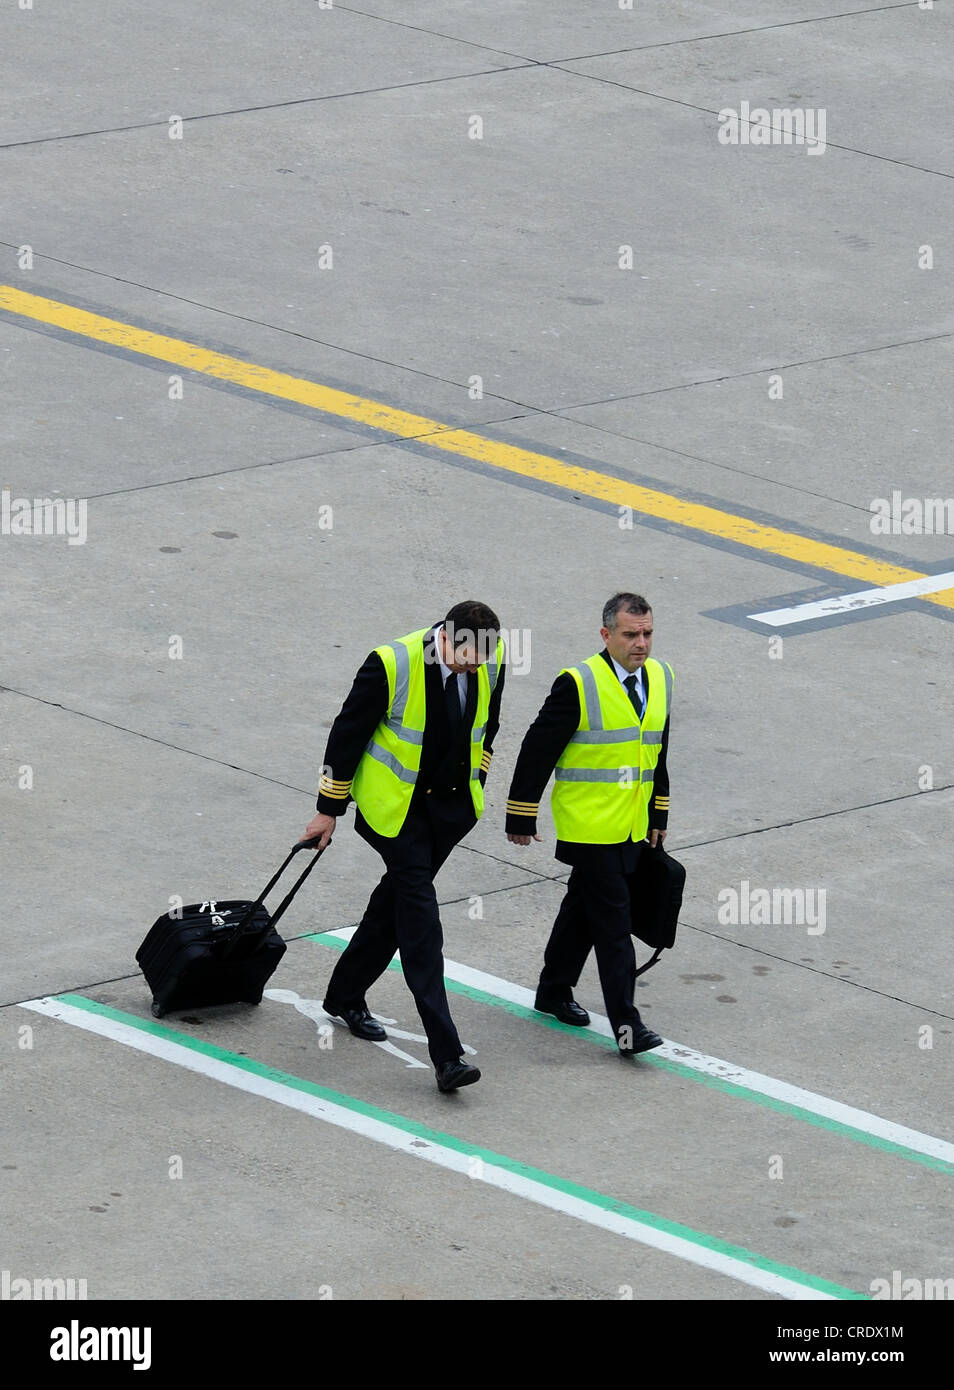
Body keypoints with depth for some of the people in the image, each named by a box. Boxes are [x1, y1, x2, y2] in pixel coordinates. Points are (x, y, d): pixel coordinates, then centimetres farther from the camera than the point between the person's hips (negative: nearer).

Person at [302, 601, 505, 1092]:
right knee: (419, 921, -11)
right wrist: (328, 810, -6)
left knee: (398, 900, 17)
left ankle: (346, 995, 39)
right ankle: (446, 1055, -16)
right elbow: (348, 733, -12)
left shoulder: (492, 660, -9)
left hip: (451, 805, 5)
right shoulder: (392, 664, -24)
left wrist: (472, 785, 17)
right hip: (396, 807, -5)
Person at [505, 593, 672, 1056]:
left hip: (632, 827, 7)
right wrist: (521, 816, -8)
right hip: (590, 829, -7)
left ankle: (554, 992, 34)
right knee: (613, 925, -9)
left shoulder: (659, 678, 7)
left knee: (584, 910, 19)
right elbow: (539, 748, -11)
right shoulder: (578, 685, -15)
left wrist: (658, 813, 21)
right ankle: (626, 1026, -10)